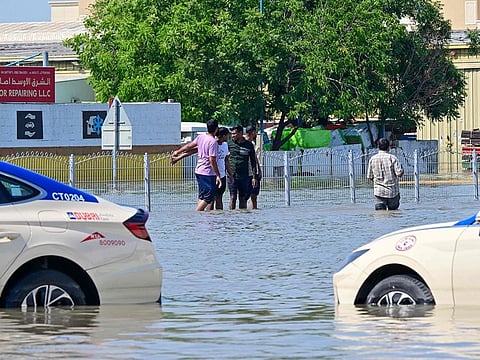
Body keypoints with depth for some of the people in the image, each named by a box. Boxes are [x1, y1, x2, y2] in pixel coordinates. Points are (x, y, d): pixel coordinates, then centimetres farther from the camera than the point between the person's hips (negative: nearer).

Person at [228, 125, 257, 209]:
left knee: (243, 198, 5)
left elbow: (253, 161, 9)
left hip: (244, 176, 1)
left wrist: (254, 176, 3)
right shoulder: (229, 143, 3)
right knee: (233, 197, -5)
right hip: (232, 175, -1)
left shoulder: (249, 145, 4)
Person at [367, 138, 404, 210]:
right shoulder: (392, 158, -8)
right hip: (393, 191, -2)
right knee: (393, 210, 12)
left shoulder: (372, 159, 2)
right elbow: (399, 173, -14)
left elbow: (370, 176, 7)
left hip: (379, 191, 2)